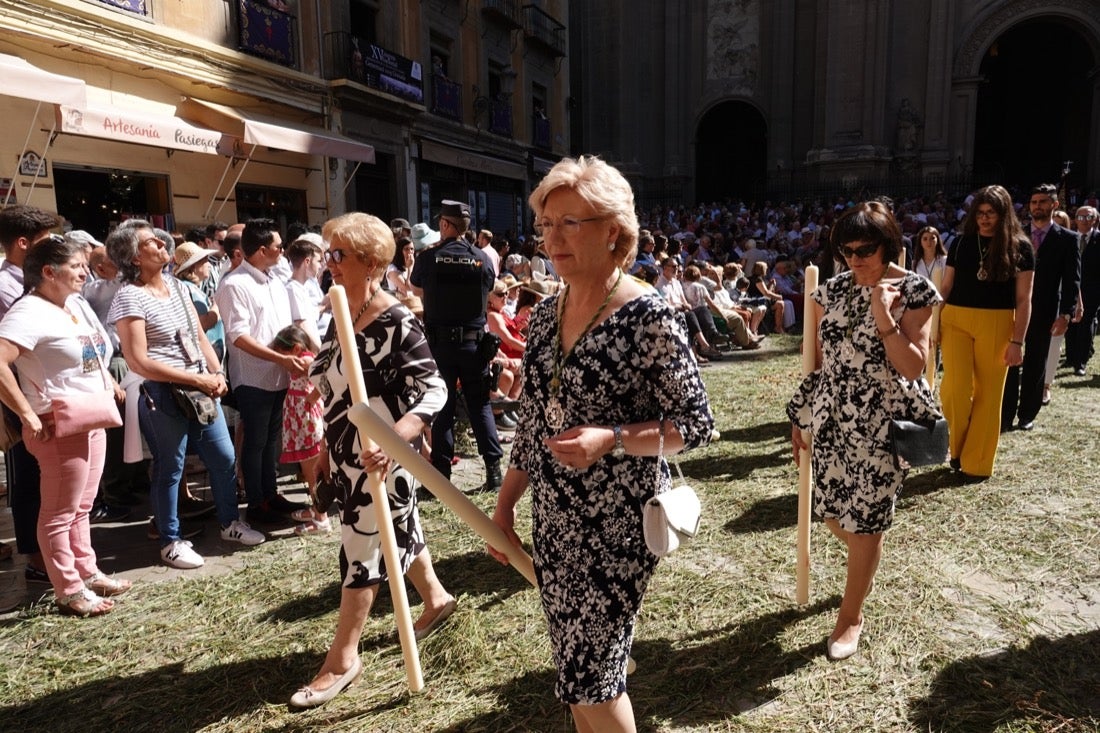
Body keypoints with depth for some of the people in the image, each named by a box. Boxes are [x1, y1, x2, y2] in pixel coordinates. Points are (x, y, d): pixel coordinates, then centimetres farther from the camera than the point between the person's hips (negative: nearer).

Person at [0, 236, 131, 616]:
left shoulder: (76, 303, 9)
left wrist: (110, 384, 13)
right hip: (60, 425, -9)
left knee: (81, 507, 19)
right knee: (60, 512, 4)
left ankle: (87, 573, 31)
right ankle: (69, 592, 15)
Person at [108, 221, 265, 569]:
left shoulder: (176, 285, 9)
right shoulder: (130, 297, -13)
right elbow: (139, 362, -18)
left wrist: (217, 374, -4)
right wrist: (196, 379, -17)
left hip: (201, 388, 7)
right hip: (162, 395, -7)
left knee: (224, 456, 13)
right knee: (170, 469, 6)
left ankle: (230, 522, 31)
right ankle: (171, 542, 23)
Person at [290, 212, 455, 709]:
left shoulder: (396, 323, -20)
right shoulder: (342, 315, 6)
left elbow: (433, 391, -25)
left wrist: (392, 439, -38)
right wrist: (328, 448, 20)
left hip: (378, 458, -8)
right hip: (347, 454, 8)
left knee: (363, 547, 2)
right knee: (399, 530, 21)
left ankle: (342, 659, 16)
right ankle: (436, 598, 43)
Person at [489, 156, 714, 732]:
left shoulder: (648, 316, -16)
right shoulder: (546, 313, 5)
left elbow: (695, 423, -13)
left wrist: (611, 440, -27)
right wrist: (505, 503, 12)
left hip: (618, 522, -6)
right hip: (554, 519, 7)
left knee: (589, 675, 2)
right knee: (575, 670, 17)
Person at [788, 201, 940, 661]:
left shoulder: (914, 291, -9)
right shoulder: (832, 290, 3)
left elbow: (913, 368, -15)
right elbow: (816, 359, 8)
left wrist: (883, 315, -25)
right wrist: (800, 415, 9)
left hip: (882, 421, -4)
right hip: (831, 416, 5)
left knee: (864, 519, 5)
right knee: (832, 511, 13)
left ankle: (851, 617, 24)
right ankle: (866, 564, 48)